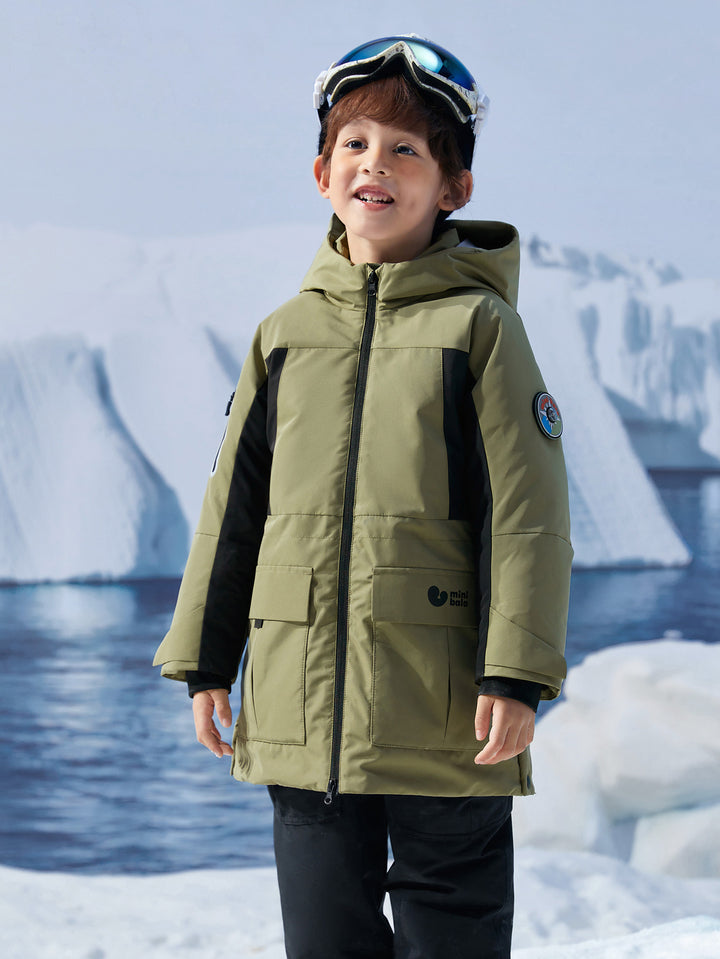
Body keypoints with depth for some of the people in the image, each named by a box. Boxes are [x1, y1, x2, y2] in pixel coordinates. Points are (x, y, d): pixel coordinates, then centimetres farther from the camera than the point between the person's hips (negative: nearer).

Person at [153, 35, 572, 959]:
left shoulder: (479, 325, -2)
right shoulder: (285, 335, 11)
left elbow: (527, 513, -6)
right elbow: (233, 506, 15)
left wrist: (516, 673, -12)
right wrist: (204, 659, 12)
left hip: (442, 717, -4)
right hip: (304, 713, 4)